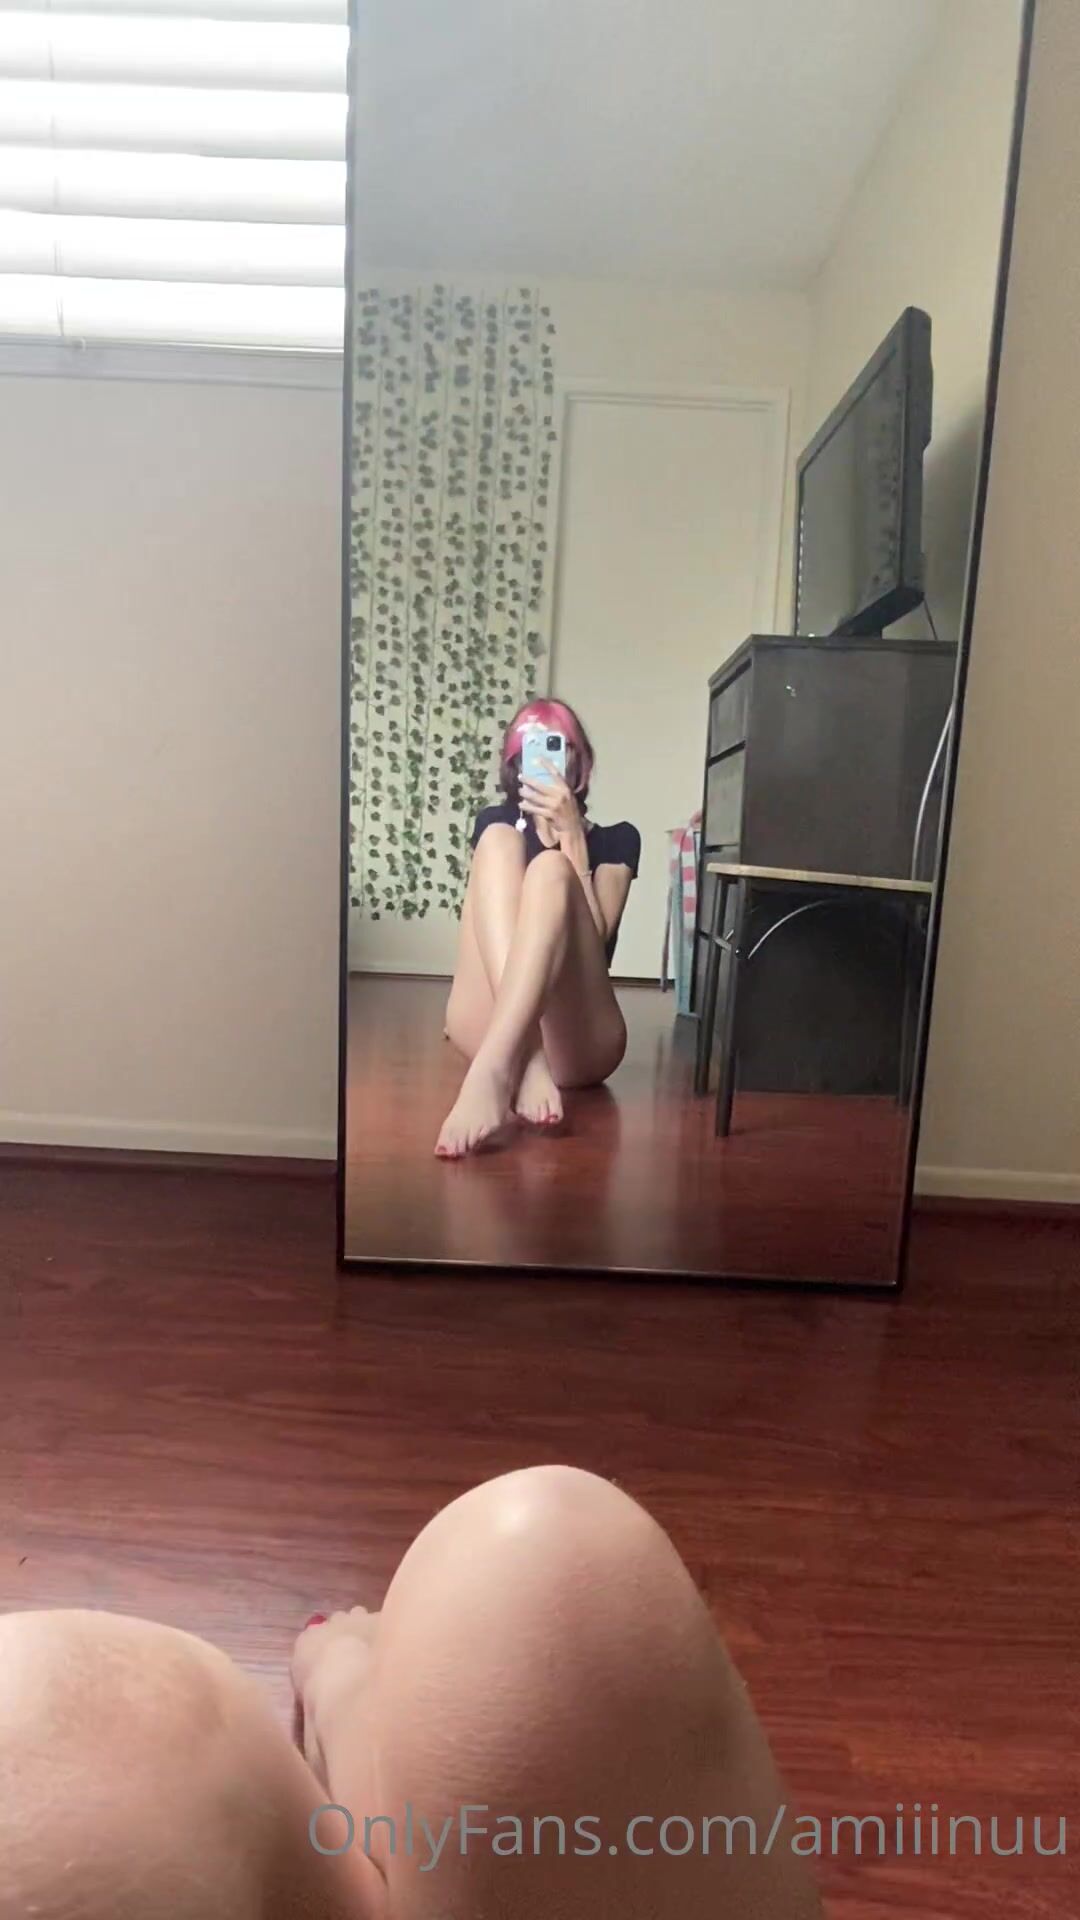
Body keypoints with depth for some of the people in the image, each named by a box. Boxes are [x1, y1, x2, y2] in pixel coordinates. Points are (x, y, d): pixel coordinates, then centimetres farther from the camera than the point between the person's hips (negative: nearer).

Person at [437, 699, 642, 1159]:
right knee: (498, 838, -15)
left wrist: (572, 834, -6)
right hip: (492, 1028, 2)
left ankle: (492, 1071, -49)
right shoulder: (494, 822, 21)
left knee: (551, 869, -24)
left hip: (577, 1042, -1)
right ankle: (522, 1061, -40)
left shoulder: (617, 839, 15)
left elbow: (592, 937, -3)